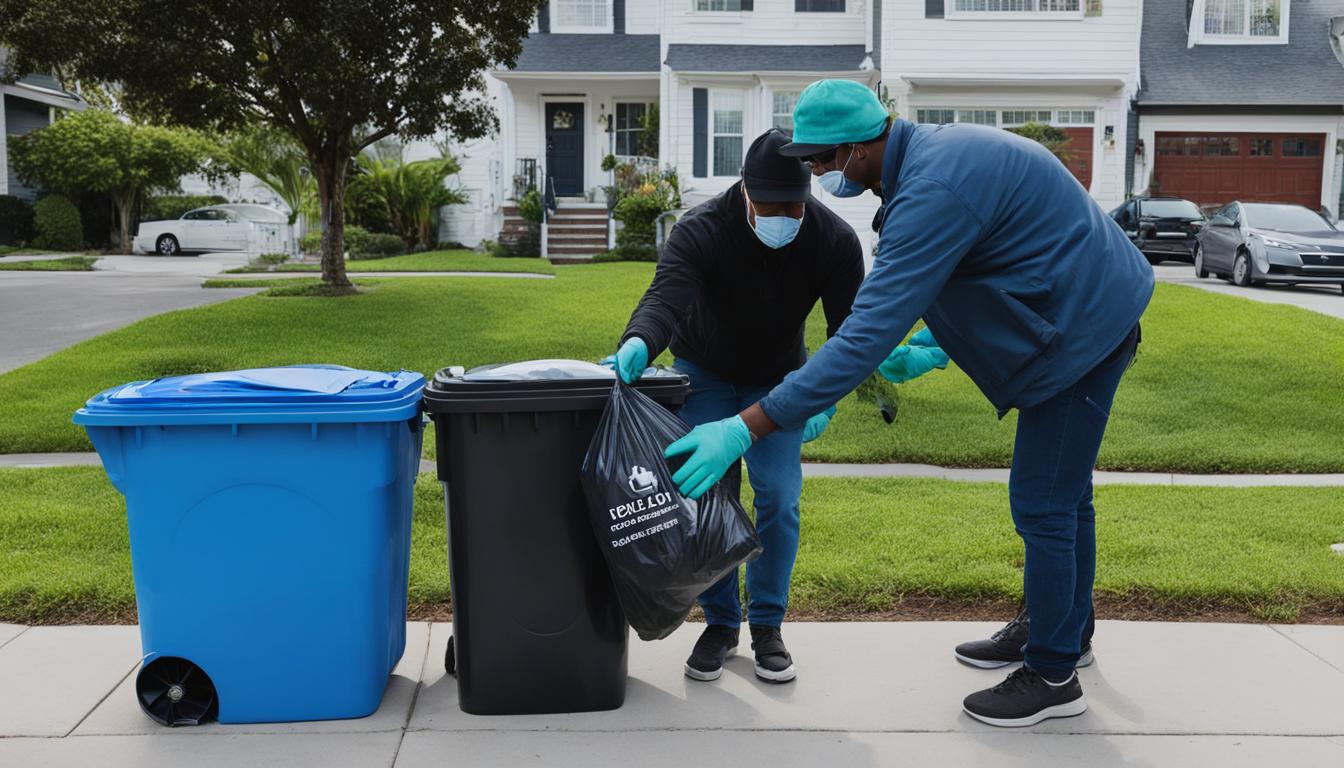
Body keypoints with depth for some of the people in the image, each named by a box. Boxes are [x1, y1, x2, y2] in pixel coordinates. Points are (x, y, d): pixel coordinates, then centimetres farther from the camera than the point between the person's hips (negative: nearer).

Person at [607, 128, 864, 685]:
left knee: (779, 497, -10)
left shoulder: (835, 240, -23)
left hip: (778, 378, 1)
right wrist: (638, 344, -70)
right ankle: (719, 622, 10)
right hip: (705, 373, -1)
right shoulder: (700, 231, -31)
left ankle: (766, 625, 9)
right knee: (707, 493, -8)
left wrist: (825, 398, -40)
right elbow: (666, 295, -47)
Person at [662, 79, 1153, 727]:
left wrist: (747, 427, -37)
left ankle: (1053, 678, 13)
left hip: (1081, 330, -10)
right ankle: (1064, 631, 40)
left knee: (1044, 506, -2)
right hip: (1096, 313, 10)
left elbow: (868, 333, -36)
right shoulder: (935, 150, 3)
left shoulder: (933, 192, -30)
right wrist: (937, 347, 9)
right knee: (1063, 496, 22)